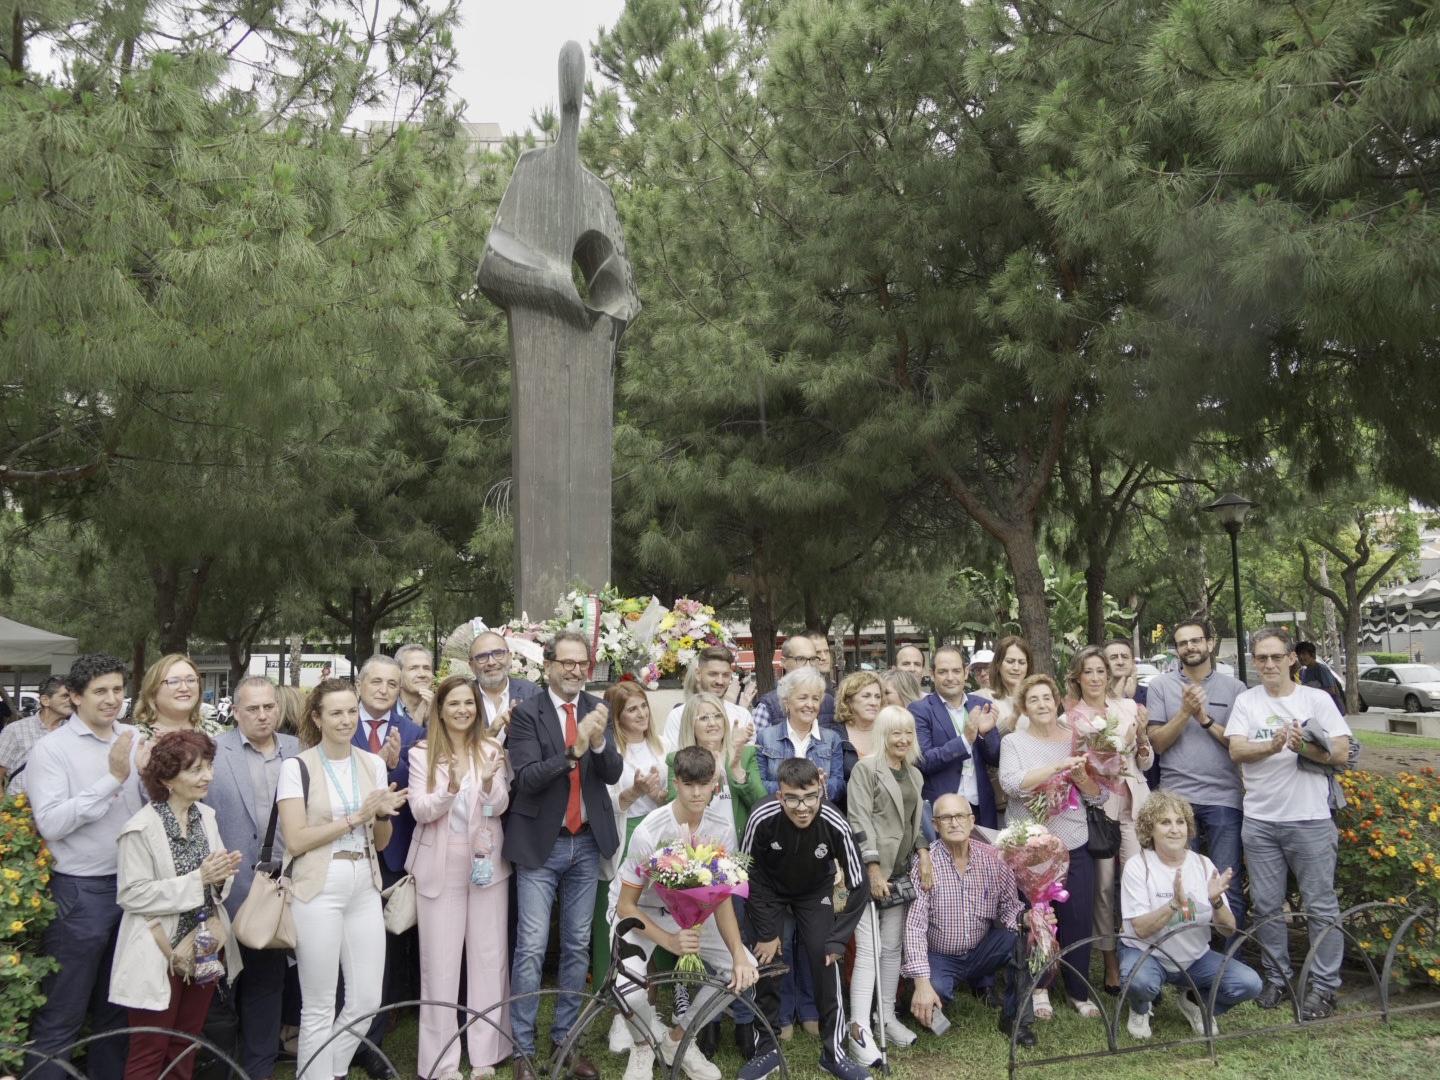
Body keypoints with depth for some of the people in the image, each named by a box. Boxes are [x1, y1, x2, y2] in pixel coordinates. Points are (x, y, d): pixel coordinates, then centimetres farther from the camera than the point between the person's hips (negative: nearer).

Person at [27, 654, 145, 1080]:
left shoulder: (134, 740, 5)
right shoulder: (52, 749, -9)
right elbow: (50, 824, -18)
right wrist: (112, 778, -22)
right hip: (80, 893, -5)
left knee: (116, 1009, 18)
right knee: (61, 1017, 5)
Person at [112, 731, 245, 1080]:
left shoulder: (206, 816, 3)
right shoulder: (142, 828, -17)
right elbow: (131, 895, -19)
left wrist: (221, 874, -10)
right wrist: (198, 879, -22)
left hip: (204, 947, 6)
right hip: (161, 953, -6)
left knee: (187, 1044, 18)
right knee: (150, 1051, 7)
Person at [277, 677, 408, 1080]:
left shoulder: (373, 764, 8)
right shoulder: (298, 767, -6)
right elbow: (295, 841, -12)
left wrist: (383, 814, -8)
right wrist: (356, 817, -15)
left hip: (365, 887, 5)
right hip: (318, 889, -5)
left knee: (367, 1000, 8)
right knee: (319, 1007, 5)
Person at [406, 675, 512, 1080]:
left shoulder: (490, 750, 1)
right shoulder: (422, 754, -3)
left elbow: (499, 807, -4)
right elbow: (420, 811, -10)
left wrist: (489, 781, -26)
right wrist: (450, 788, -28)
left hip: (486, 862, 2)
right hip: (439, 866, -1)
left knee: (489, 955, 6)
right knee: (440, 961, 3)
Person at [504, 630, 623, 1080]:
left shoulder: (597, 709, 3)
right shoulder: (526, 712, -8)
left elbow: (613, 774, -4)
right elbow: (526, 778, -18)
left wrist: (598, 742, -23)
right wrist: (573, 751, -32)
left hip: (587, 843, 4)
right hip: (541, 843, -4)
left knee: (578, 945, 12)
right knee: (531, 947, -2)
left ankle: (565, 1039, 25)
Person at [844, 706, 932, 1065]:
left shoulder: (915, 774, 14)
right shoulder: (865, 768, -8)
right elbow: (859, 821, -13)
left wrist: (923, 853, 2)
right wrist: (874, 870, -17)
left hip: (900, 870, 7)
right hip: (869, 870, -7)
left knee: (893, 946, 11)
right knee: (869, 949, -10)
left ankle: (887, 1016, 22)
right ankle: (859, 1030, -10)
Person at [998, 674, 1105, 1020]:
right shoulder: (1013, 742, -2)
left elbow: (1100, 796, 3)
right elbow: (1011, 783, -20)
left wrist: (1079, 776, -17)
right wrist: (1058, 766, -25)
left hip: (1074, 846, 2)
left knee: (1079, 920, 6)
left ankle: (1079, 991, 24)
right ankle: (1039, 988, 27)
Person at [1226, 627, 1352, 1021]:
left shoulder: (1317, 699, 0)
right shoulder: (1246, 701, 4)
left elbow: (1342, 753, -5)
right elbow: (1236, 751, -7)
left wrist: (1305, 747, -22)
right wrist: (1273, 746, -24)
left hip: (1310, 819, -2)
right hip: (1259, 821, 2)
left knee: (1321, 906, 3)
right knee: (1266, 906, 10)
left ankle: (1324, 986, 14)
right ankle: (1277, 978, 24)